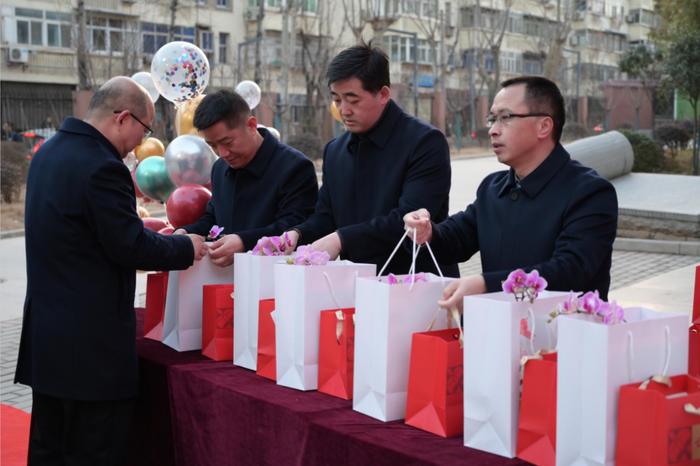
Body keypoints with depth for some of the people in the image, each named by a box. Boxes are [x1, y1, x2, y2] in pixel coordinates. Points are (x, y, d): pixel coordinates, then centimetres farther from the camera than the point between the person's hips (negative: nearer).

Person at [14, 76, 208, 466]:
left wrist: (140, 228, 18)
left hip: (47, 332, 10)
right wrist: (186, 247, -3)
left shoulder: (51, 151, 10)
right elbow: (130, 246, -17)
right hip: (91, 342, -10)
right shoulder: (101, 166, -20)